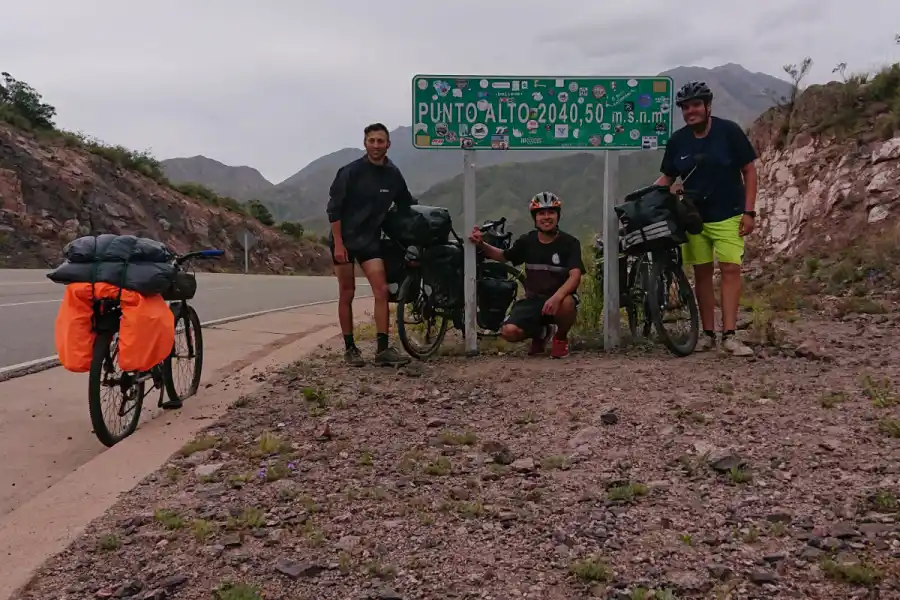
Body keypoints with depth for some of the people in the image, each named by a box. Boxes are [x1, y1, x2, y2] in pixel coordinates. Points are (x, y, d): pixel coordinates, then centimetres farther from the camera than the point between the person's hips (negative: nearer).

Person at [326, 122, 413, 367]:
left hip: (370, 239, 4)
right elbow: (333, 208, -10)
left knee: (381, 290, -8)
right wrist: (338, 244, -16)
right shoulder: (350, 172, -11)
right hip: (345, 239, -3)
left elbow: (407, 206, 15)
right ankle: (349, 348, 12)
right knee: (347, 294, 3)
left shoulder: (393, 174, 2)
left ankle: (383, 349, -6)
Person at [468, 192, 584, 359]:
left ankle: (561, 338, -4)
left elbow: (575, 276, -22)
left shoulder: (570, 243, -9)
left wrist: (557, 297, -42)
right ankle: (539, 332, 15)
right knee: (509, 332, -24)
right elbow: (504, 256, 19)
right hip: (533, 300, 3)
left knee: (567, 303, -40)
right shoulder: (527, 241, 2)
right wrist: (481, 244, 1)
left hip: (558, 299, -3)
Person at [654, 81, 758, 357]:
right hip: (694, 217, 3)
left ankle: (729, 335, -10)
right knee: (702, 273, 5)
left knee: (730, 269, -10)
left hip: (728, 215, -3)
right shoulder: (677, 141, 1)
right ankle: (708, 334, 11)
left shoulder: (729, 131, -7)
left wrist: (749, 211, -10)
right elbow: (667, 178, 7)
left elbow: (749, 170, -4)